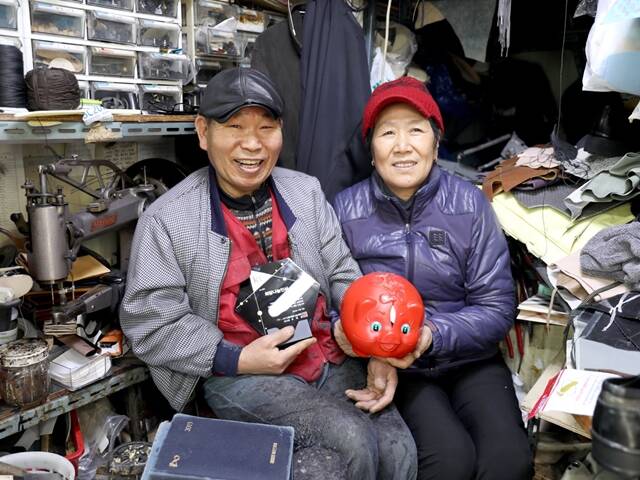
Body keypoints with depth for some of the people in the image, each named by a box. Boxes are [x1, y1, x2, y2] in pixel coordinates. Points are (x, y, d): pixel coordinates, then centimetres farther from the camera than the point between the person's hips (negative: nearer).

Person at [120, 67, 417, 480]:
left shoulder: (306, 192, 7)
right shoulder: (167, 218, -6)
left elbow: (345, 278, 7)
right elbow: (150, 323, -6)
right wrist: (238, 360, -15)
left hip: (331, 359, 4)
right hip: (240, 376, -4)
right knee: (352, 444, -22)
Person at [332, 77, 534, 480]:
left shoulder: (469, 204, -6)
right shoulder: (346, 209, -7)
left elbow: (497, 308, -5)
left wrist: (433, 336, -21)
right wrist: (343, 327, -23)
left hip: (468, 359, 2)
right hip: (390, 366, -1)